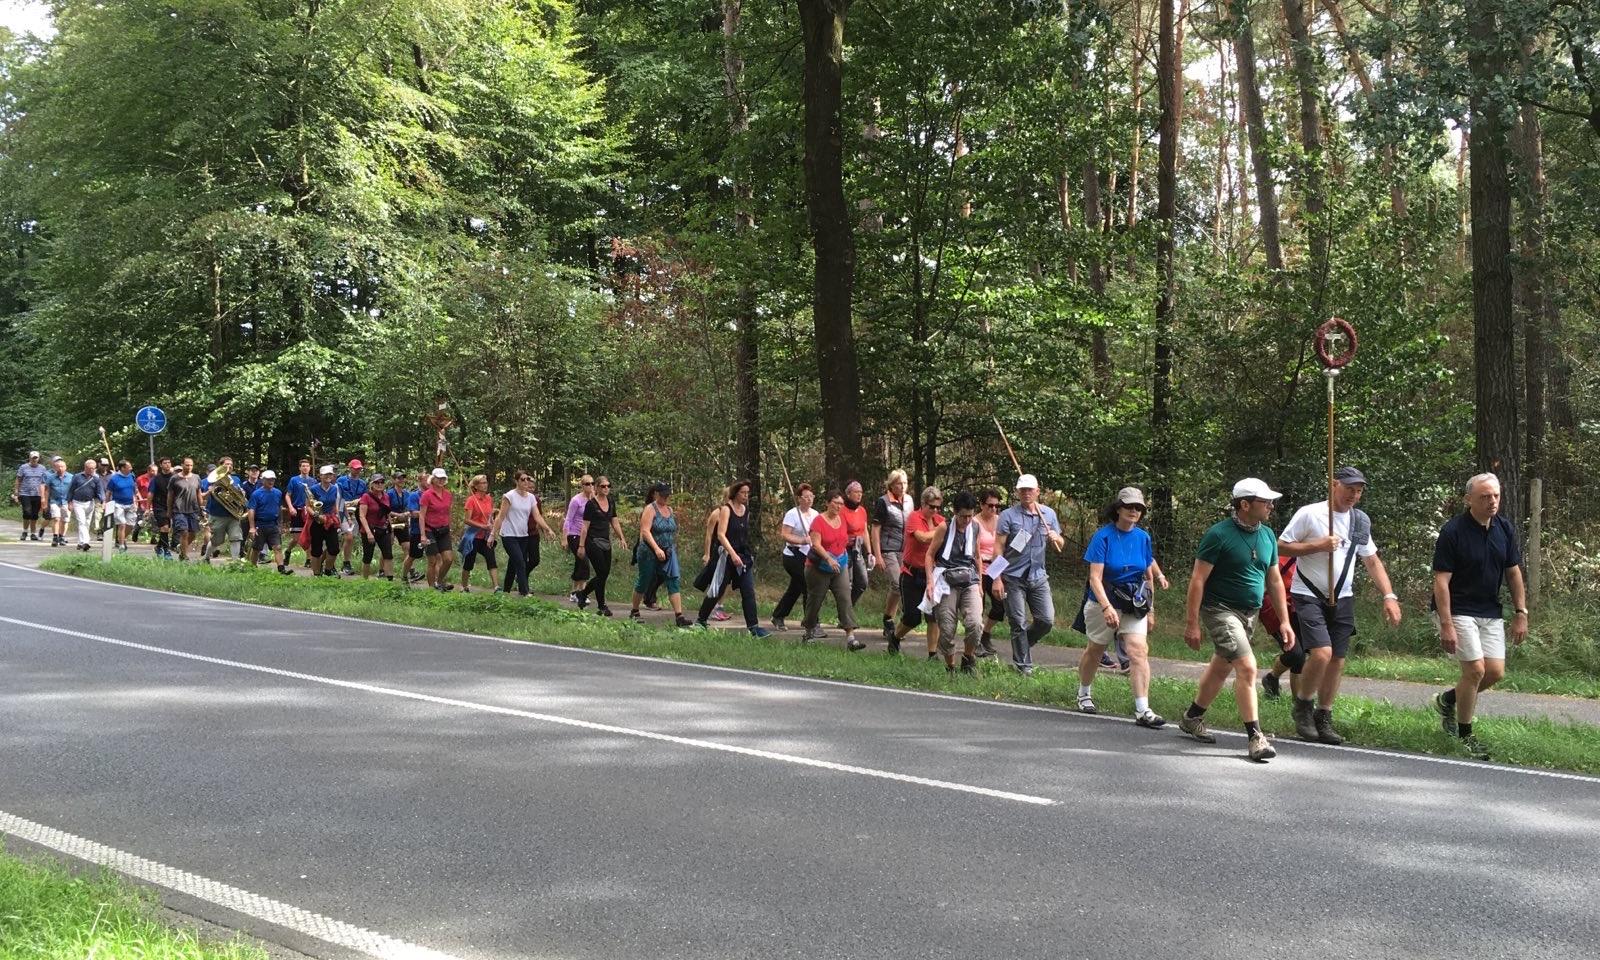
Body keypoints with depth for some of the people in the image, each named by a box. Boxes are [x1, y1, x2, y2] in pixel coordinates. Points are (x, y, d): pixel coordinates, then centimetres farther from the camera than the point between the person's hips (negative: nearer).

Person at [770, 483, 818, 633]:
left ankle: (778, 617, 27)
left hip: (808, 557, 8)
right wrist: (802, 540, -27)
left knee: (795, 589, 13)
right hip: (794, 557, -8)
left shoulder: (815, 514, 10)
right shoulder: (792, 514, -10)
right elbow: (785, 535, -16)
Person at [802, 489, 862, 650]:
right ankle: (807, 631, 30)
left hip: (840, 566, 5)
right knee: (815, 600, 7)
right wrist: (829, 559, -36)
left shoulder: (842, 519, 5)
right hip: (819, 568, -5)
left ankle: (850, 637, -15)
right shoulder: (819, 521, -13)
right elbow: (816, 544, -23)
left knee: (845, 599, -9)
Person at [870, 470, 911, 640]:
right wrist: (877, 556, -10)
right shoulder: (882, 502, -5)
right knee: (897, 584, -17)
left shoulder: (908, 501, 12)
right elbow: (875, 530, -6)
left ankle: (888, 626, 13)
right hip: (888, 549, -6)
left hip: (904, 550, 6)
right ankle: (888, 620, -1)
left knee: (896, 587, 4)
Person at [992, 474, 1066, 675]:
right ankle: (1023, 665, 11)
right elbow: (999, 549, -7)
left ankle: (1024, 644, 27)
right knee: (1018, 624, 0)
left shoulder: (1049, 514, 8)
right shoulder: (1009, 515, -4)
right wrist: (997, 579, -13)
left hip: (1038, 577, 4)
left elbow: (1060, 547, 15)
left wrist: (1056, 538, -10)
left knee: (1047, 620, 0)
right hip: (1013, 578, -4)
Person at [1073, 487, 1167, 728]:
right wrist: (1107, 607, -31)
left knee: (1138, 651, -14)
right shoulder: (1103, 536, -12)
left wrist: (1150, 610, 13)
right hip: (1103, 602, -3)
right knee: (1095, 649, 15)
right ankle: (1084, 694, 40)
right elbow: (1095, 577, -19)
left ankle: (1142, 710, -17)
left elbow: (1149, 576, 13)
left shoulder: (1143, 538, 3)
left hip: (1134, 604, 3)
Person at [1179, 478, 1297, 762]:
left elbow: (1274, 580, 15)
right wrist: (1192, 623, -17)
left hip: (1249, 614, 8)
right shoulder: (1219, 534, -15)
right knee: (1247, 667, -18)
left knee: (1221, 668, 17)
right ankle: (1255, 737, -14)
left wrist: (1284, 621, 12)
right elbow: (1198, 579, -14)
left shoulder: (1267, 535, 7)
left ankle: (1192, 718, 35)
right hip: (1220, 609, -8)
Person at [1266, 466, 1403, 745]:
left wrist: (1389, 596, 3)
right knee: (1321, 652, -20)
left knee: (1337, 660, 4)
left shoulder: (1360, 521, 10)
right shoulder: (1309, 514, -7)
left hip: (1342, 599, 6)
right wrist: (1317, 546, -18)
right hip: (1308, 595, -6)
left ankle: (1323, 719, 17)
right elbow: (1281, 546, -6)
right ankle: (1302, 707, 3)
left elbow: (1372, 560, 14)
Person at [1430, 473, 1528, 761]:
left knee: (1496, 672, 1)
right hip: (1458, 610, -6)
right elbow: (1441, 580, -18)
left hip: (1491, 612, 6)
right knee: (1475, 670, -12)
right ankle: (1465, 735, 6)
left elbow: (1514, 573, 10)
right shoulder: (1453, 531, -17)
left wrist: (1521, 613, 5)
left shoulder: (1505, 529, 1)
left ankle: (1448, 700, 28)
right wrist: (1446, 625, -22)